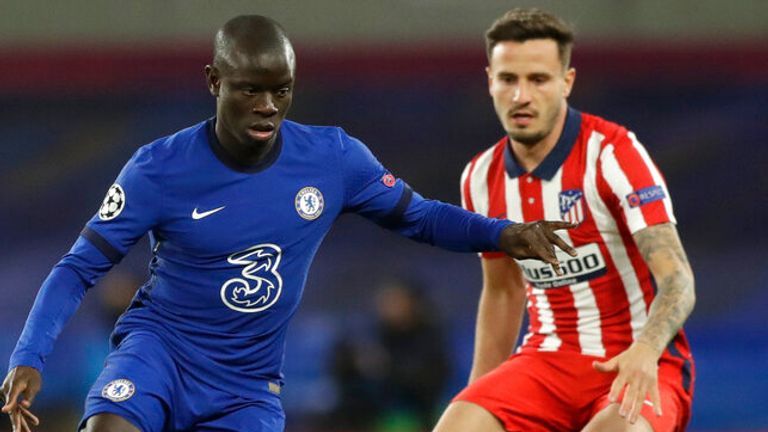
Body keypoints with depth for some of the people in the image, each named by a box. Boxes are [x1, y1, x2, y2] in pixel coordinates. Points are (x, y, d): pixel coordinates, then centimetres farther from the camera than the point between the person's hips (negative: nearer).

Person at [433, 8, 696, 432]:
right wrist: (478, 396, 18)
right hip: (547, 361, 5)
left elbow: (677, 278, -22)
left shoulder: (613, 153, -14)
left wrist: (645, 352, -40)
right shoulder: (481, 179, 4)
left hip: (640, 366, -5)